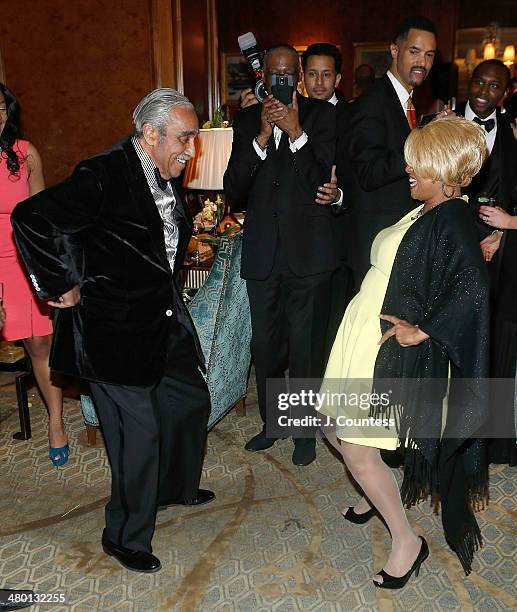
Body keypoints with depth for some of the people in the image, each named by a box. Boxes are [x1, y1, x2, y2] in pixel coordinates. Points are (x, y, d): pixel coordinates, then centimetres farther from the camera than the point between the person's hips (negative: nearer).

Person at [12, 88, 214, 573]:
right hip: (114, 329, -9)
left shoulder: (163, 178, 8)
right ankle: (125, 538, 25)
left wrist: (165, 292, 16)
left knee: (191, 401, 20)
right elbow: (30, 218, -25)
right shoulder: (105, 175, -19)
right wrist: (61, 287, -19)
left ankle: (175, 488, 47)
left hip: (161, 320, 9)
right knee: (138, 433, 0)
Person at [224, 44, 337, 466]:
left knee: (305, 345, 2)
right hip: (262, 251, 4)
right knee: (265, 343, 13)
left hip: (308, 250, -3)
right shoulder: (247, 121, 10)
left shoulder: (322, 115, 1)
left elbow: (331, 181, -8)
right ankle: (272, 422, 33)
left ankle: (305, 430, 21)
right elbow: (234, 188, 0)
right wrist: (262, 137, -11)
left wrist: (297, 134, -16)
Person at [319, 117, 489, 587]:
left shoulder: (453, 220, -16)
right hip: (361, 334, 9)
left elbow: (472, 287, -30)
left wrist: (421, 330, -25)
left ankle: (407, 541, 17)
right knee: (334, 426, 18)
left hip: (390, 347, -9)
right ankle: (376, 493, 44)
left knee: (357, 448, -4)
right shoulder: (424, 213, 11)